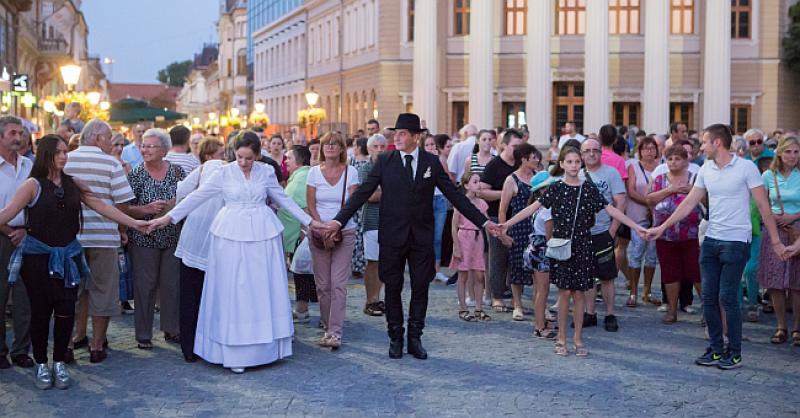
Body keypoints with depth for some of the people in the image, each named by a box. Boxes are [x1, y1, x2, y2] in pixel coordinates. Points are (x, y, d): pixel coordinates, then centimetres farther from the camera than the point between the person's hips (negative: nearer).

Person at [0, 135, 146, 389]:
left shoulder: (73, 184, 5)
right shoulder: (34, 185, -7)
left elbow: (101, 206, 6)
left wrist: (133, 223, 5)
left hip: (67, 256, 3)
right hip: (38, 256, -3)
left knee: (66, 311, 0)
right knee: (41, 311, 3)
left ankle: (60, 363, 16)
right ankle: (41, 365, 19)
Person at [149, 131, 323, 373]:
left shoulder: (266, 172, 5)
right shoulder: (224, 174, 0)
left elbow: (284, 200, 14)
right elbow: (196, 197, -1)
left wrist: (309, 221, 15)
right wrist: (169, 217, -6)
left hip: (262, 235, 2)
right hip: (232, 236, -2)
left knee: (262, 290, 5)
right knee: (232, 291, -1)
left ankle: (265, 347, 14)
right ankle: (235, 353, 3)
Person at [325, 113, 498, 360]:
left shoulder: (432, 162, 2)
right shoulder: (385, 161, -1)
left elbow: (454, 195, 3)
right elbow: (362, 193, -4)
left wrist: (483, 221, -1)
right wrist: (339, 220, -13)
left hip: (422, 236, 1)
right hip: (392, 235, -1)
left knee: (420, 288, 5)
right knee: (392, 289, 6)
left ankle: (415, 339, 18)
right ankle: (395, 338, 20)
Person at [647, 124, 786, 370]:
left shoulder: (746, 168, -9)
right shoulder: (706, 170, 7)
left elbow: (763, 206, -7)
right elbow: (689, 203, 12)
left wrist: (775, 241, -8)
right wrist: (663, 227, 8)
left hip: (736, 242, -6)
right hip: (711, 240, 6)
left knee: (727, 298, -4)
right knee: (709, 297, 6)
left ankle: (735, 353, 9)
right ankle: (716, 350, 18)